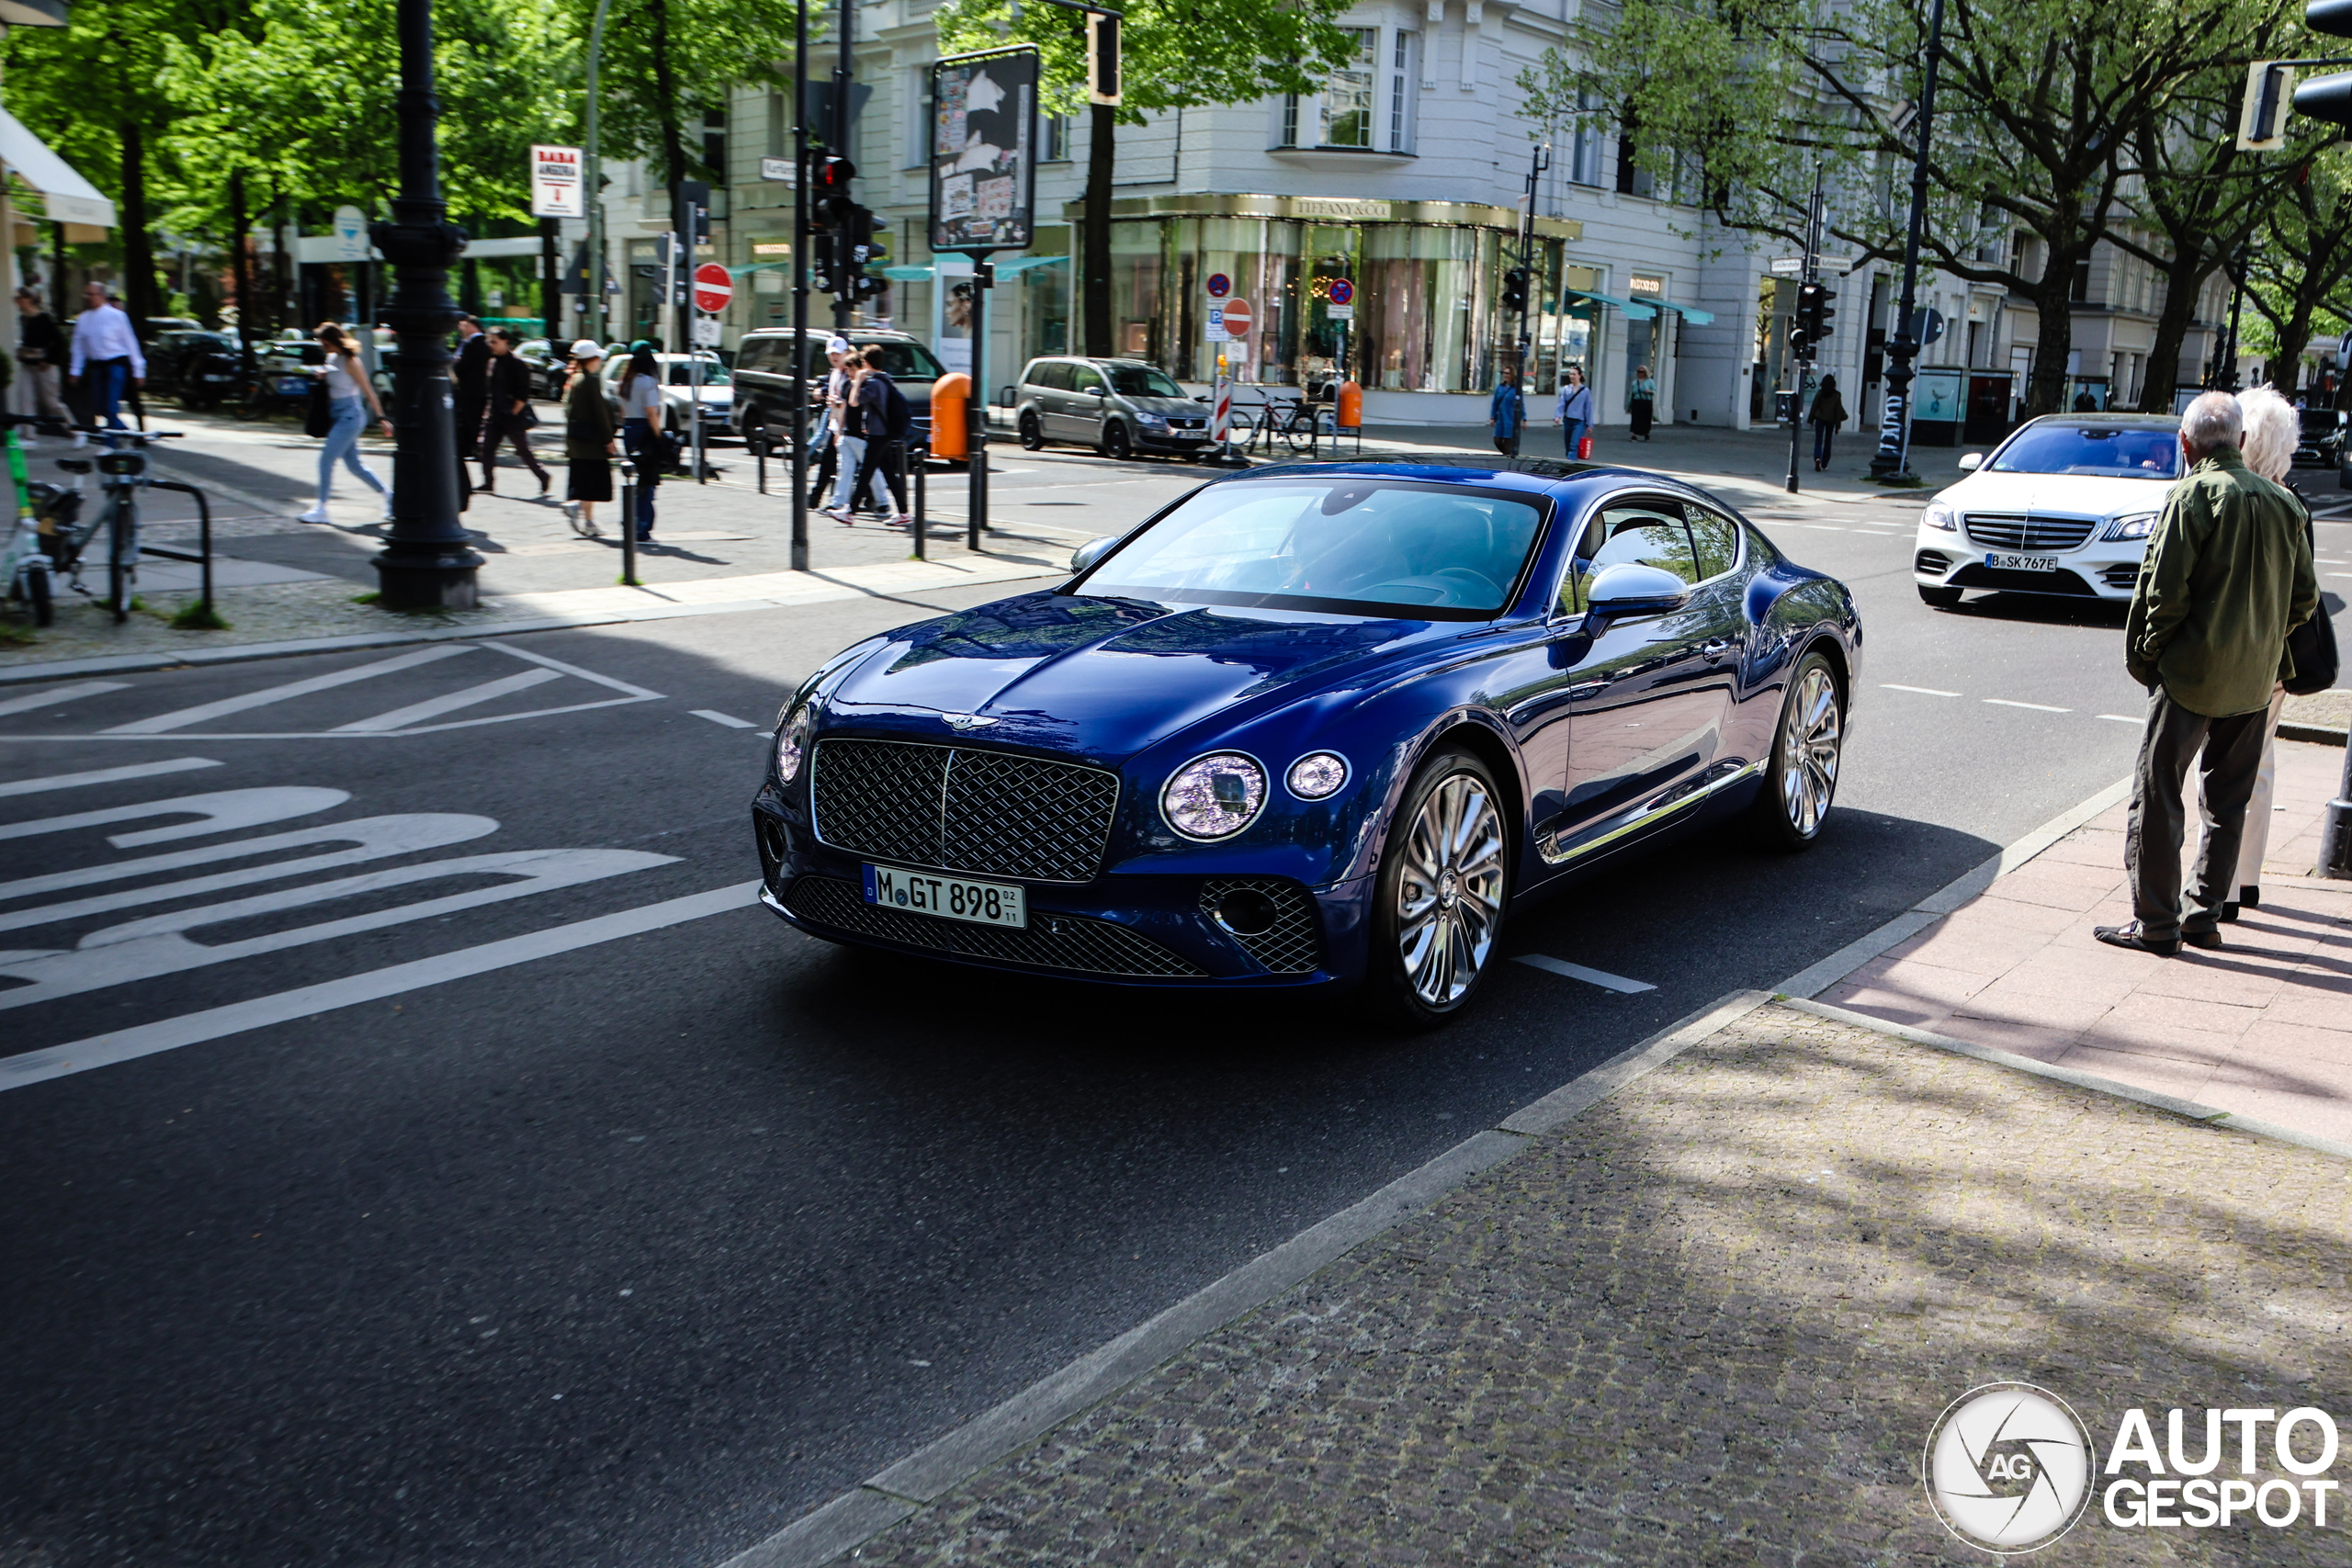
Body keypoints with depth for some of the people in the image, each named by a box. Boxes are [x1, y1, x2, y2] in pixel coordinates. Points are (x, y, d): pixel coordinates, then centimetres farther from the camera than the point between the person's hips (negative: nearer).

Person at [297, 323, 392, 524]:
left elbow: (367, 391, -12)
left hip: (349, 416, -9)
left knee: (326, 459, -9)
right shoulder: (331, 358, 9)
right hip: (336, 416, 9)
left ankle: (321, 509, -4)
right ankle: (387, 495, 22)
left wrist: (381, 418, -14)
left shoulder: (349, 361, -14)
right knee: (353, 464, 11)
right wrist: (323, 377, 1)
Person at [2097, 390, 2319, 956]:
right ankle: (2206, 914, 20)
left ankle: (2155, 924, 1)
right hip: (2256, 679, 7)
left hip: (2191, 675, -6)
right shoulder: (2283, 503, 7)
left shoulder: (2194, 495, -12)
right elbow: (2304, 597, 10)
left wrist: (2145, 653, -3)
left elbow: (2163, 591, -16)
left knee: (2157, 795, 0)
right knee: (2228, 802, 15)